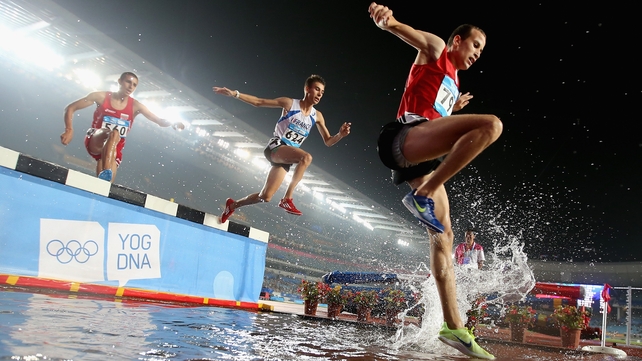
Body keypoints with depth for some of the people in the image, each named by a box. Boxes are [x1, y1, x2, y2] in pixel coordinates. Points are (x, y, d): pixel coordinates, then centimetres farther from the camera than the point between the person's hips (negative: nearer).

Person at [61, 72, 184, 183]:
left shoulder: (135, 106, -1)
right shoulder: (101, 97, -5)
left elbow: (159, 121, -5)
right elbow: (70, 108, -2)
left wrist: (172, 123, -27)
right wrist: (69, 130, -17)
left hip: (115, 149, 3)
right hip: (94, 143, -3)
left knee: (107, 183, -15)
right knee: (114, 133, -36)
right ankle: (105, 173, -54)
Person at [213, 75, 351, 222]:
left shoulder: (317, 116, 6)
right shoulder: (289, 103, -6)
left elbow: (328, 141, 9)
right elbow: (258, 102, -3)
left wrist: (340, 135, -11)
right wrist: (234, 93, -12)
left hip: (287, 158, 6)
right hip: (275, 147, -5)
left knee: (265, 197, 6)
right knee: (306, 157, -34)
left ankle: (233, 205, 31)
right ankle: (287, 199, -29)